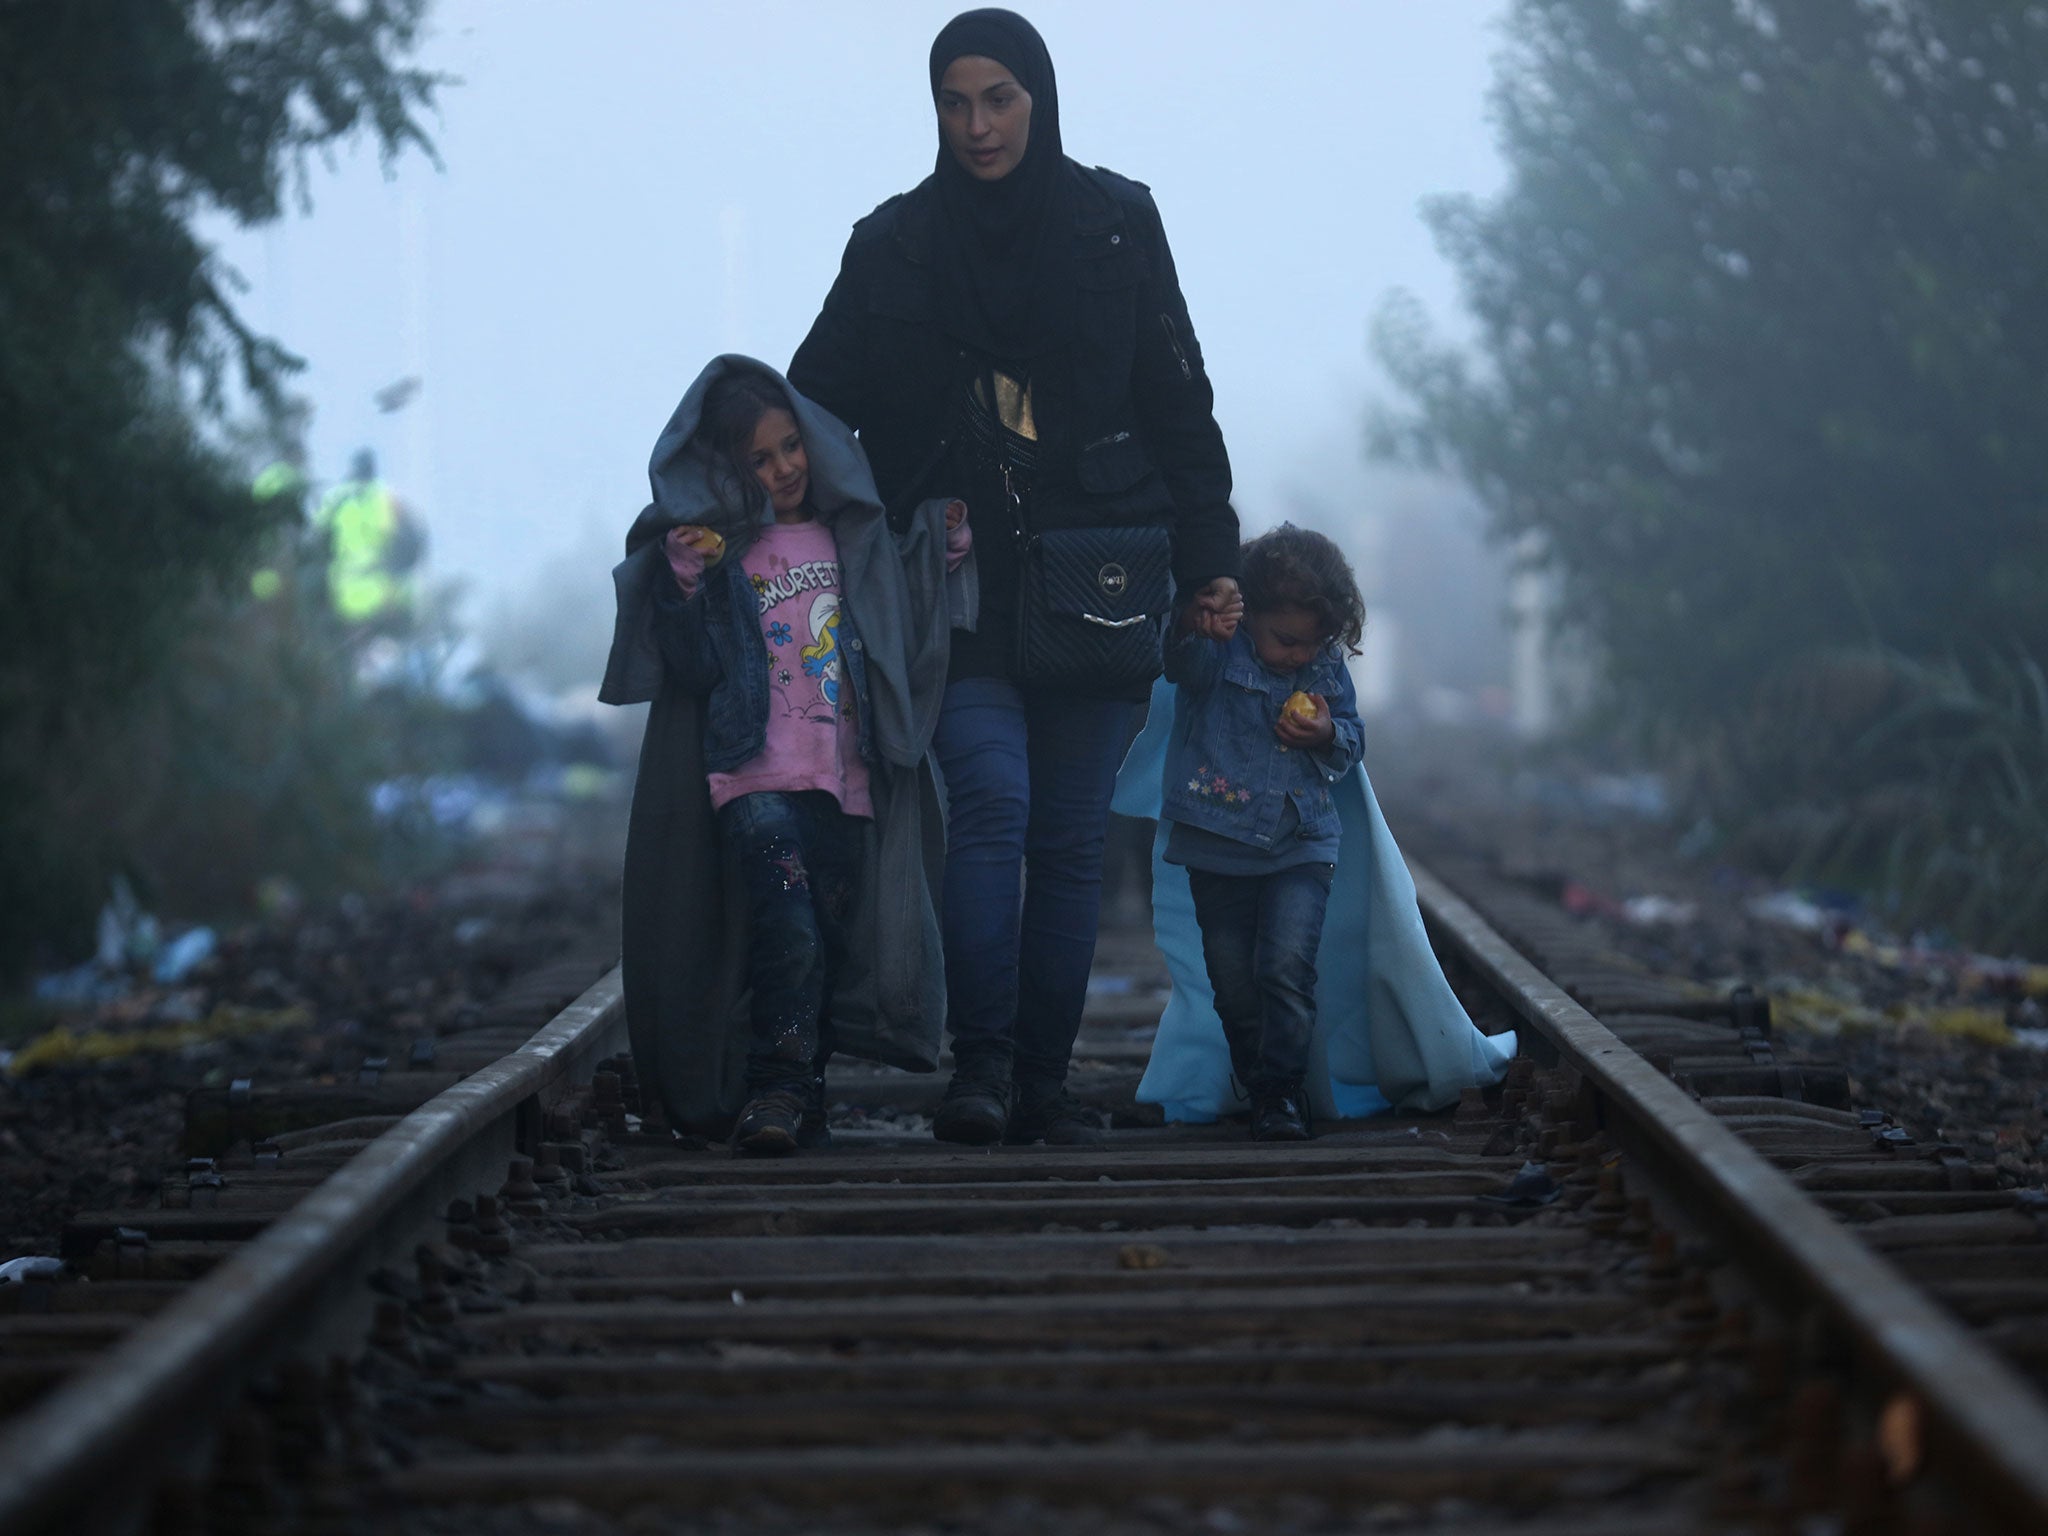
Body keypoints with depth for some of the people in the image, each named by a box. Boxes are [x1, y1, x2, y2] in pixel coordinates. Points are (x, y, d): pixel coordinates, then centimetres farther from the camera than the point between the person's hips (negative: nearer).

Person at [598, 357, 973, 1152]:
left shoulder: (854, 535, 14)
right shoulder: (712, 545, 3)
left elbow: (909, 636, 19)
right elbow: (693, 669, -5)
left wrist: (943, 553, 9)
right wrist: (686, 585, -18)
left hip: (845, 781, 4)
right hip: (755, 779, -4)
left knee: (833, 947, 4)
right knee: (789, 935, -20)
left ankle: (800, 1097, 14)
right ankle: (776, 1088, -14)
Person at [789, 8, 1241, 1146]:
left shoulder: (1115, 225, 7)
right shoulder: (896, 243, 7)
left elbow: (1179, 401, 8)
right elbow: (819, 401, 11)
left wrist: (1210, 557, 4)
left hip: (1092, 579, 1)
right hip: (961, 578, -1)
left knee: (1072, 838, 2)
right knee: (992, 801, -17)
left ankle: (1045, 1082, 9)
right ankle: (981, 1064, -12)